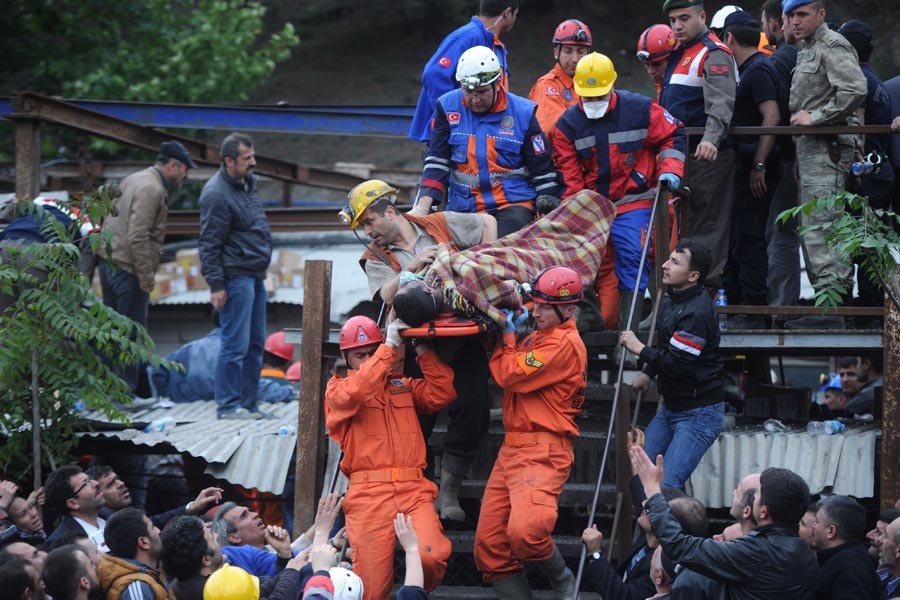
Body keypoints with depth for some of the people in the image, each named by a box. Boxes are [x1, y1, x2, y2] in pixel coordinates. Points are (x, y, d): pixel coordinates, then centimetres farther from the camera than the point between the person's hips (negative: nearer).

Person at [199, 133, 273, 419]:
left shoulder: (247, 184, 13)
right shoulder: (217, 194, -16)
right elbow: (209, 244, -17)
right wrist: (216, 285, -20)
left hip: (255, 275, 10)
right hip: (235, 276, -10)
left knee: (255, 344, 11)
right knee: (235, 344, -8)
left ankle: (248, 403, 17)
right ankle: (228, 405, -3)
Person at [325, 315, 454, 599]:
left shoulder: (404, 385, 25)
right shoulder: (337, 388, 14)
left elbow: (441, 394, 9)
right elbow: (354, 394, -10)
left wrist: (423, 349, 5)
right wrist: (390, 346, -9)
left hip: (413, 490, 2)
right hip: (368, 493, -2)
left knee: (430, 557, -24)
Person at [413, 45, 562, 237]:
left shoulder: (522, 113, 0)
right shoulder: (447, 107, 4)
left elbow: (543, 171, 6)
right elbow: (436, 161, 2)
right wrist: (423, 206, -11)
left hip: (513, 206, -3)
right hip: (463, 210, 3)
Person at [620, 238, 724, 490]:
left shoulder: (697, 313, -24)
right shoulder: (671, 300, 8)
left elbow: (677, 365, -26)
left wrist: (639, 349, -15)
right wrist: (647, 372, 20)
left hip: (699, 411, -10)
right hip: (671, 407, 10)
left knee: (668, 485, -18)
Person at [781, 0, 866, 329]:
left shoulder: (832, 46, -8)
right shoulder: (807, 51, 23)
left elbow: (855, 91, -22)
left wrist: (815, 117, -17)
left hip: (826, 147, -11)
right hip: (812, 148, 11)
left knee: (820, 225, -15)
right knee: (810, 227, 11)